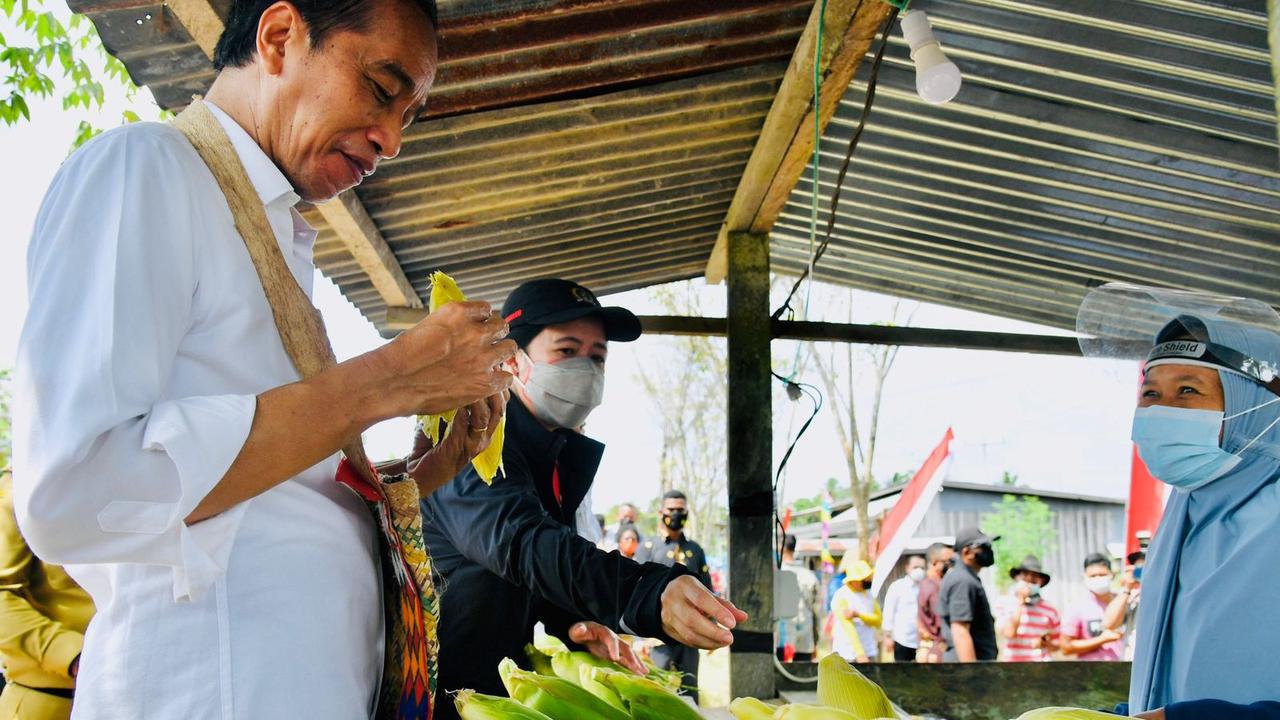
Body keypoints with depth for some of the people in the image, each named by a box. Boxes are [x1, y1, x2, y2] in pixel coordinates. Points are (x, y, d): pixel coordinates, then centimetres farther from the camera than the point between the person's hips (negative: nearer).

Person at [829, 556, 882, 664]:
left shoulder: (869, 594, 10)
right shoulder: (841, 596, -10)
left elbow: (878, 620, 2)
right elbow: (848, 627, -15)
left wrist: (858, 615, -16)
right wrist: (860, 654, -20)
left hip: (870, 652, 5)